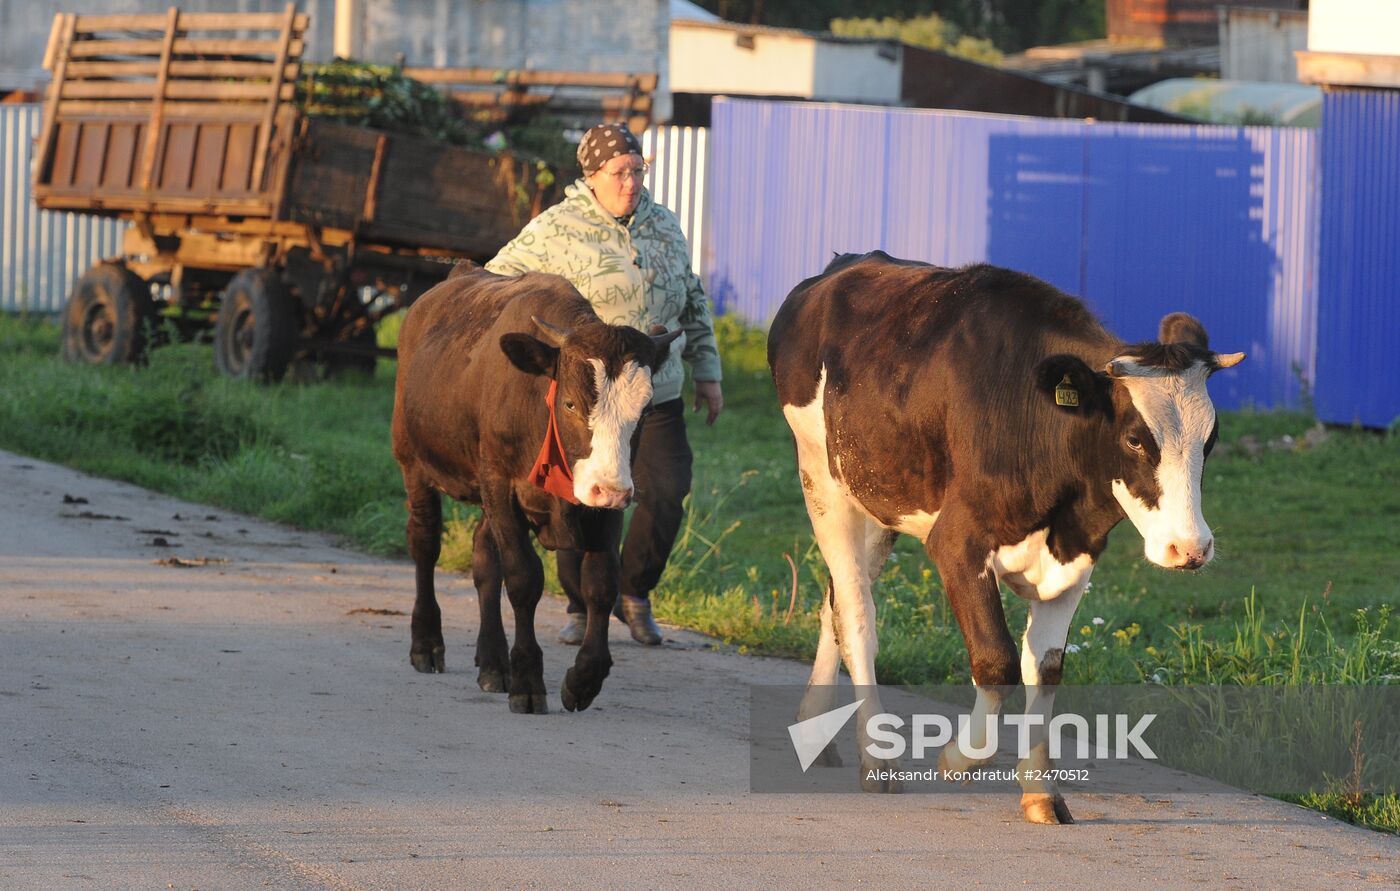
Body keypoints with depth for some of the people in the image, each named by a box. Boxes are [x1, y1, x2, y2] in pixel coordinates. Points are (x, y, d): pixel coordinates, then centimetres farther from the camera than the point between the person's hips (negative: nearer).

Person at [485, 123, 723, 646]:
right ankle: (583, 606, 20)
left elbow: (693, 303, 22)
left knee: (666, 496, -3)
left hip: (659, 397, 4)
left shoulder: (663, 226, 13)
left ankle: (634, 592, 20)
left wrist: (706, 374, 21)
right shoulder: (555, 231, -4)